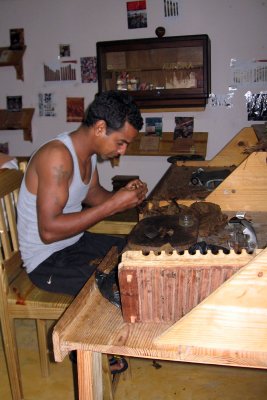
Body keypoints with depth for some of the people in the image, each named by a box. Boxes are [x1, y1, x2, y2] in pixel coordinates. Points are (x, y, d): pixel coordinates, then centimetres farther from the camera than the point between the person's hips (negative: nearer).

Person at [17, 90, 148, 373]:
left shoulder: (88, 151, 0)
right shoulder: (57, 156, -28)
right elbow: (49, 230, -32)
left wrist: (125, 194, -6)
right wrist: (113, 205, -30)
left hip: (76, 242, 9)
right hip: (47, 260, -9)